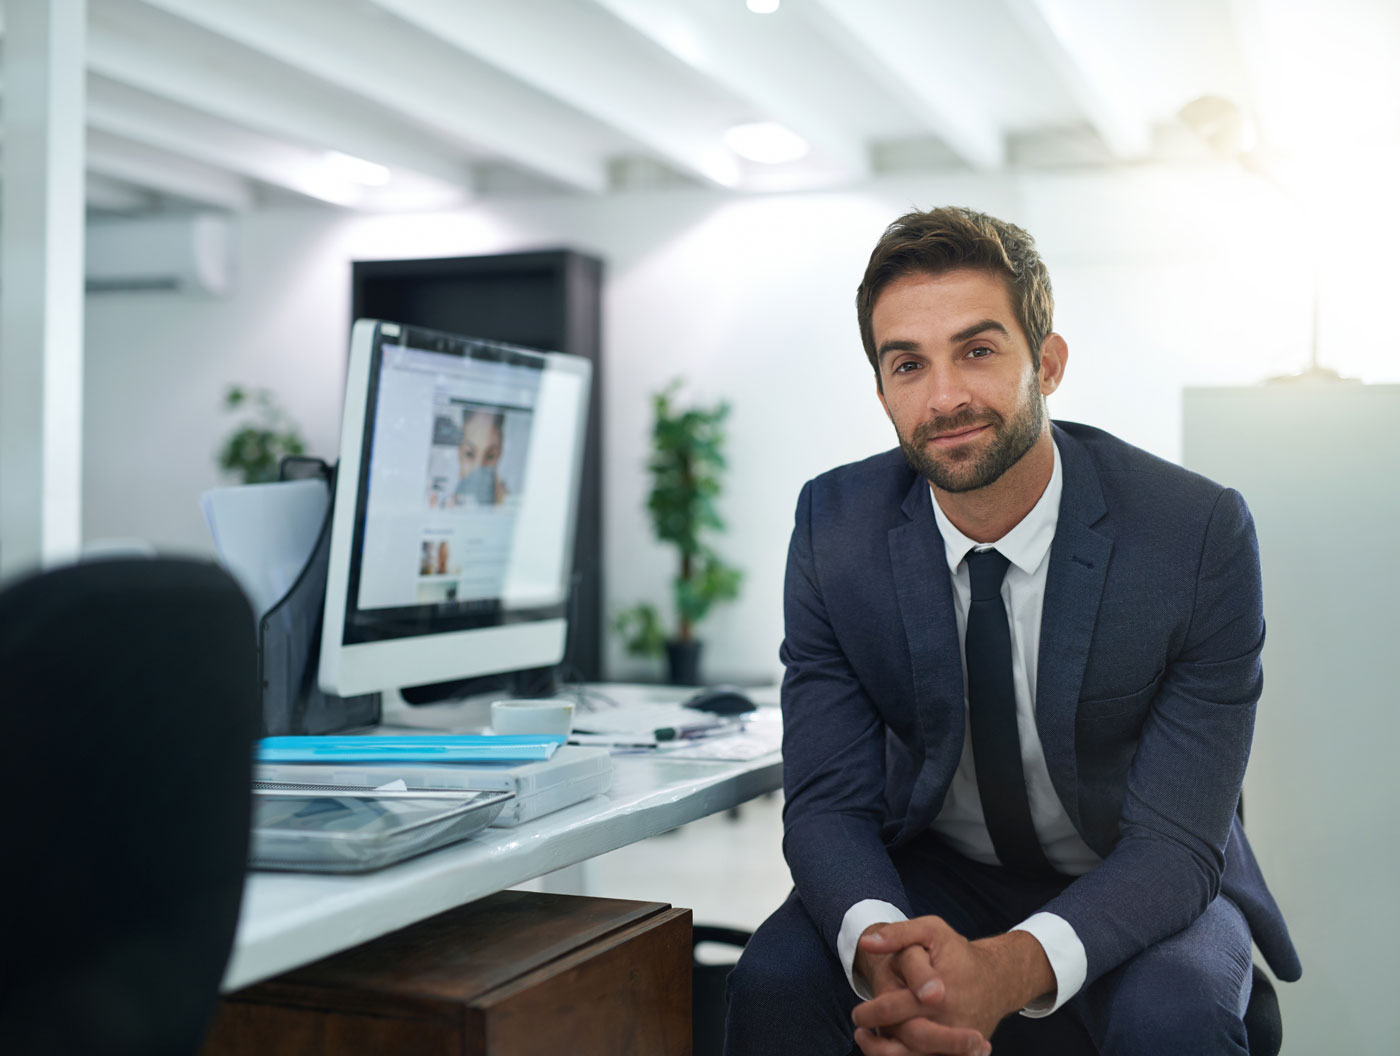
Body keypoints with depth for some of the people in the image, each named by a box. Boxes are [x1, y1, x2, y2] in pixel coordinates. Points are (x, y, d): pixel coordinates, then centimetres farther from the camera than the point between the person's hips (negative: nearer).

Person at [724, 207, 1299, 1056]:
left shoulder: (1200, 534, -21)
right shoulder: (834, 527, -13)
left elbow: (1174, 840, -22)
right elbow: (828, 800, -14)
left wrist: (1015, 965, -42)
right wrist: (880, 946, -38)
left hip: (1141, 891, -1)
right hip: (936, 872, 2)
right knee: (774, 981, -27)